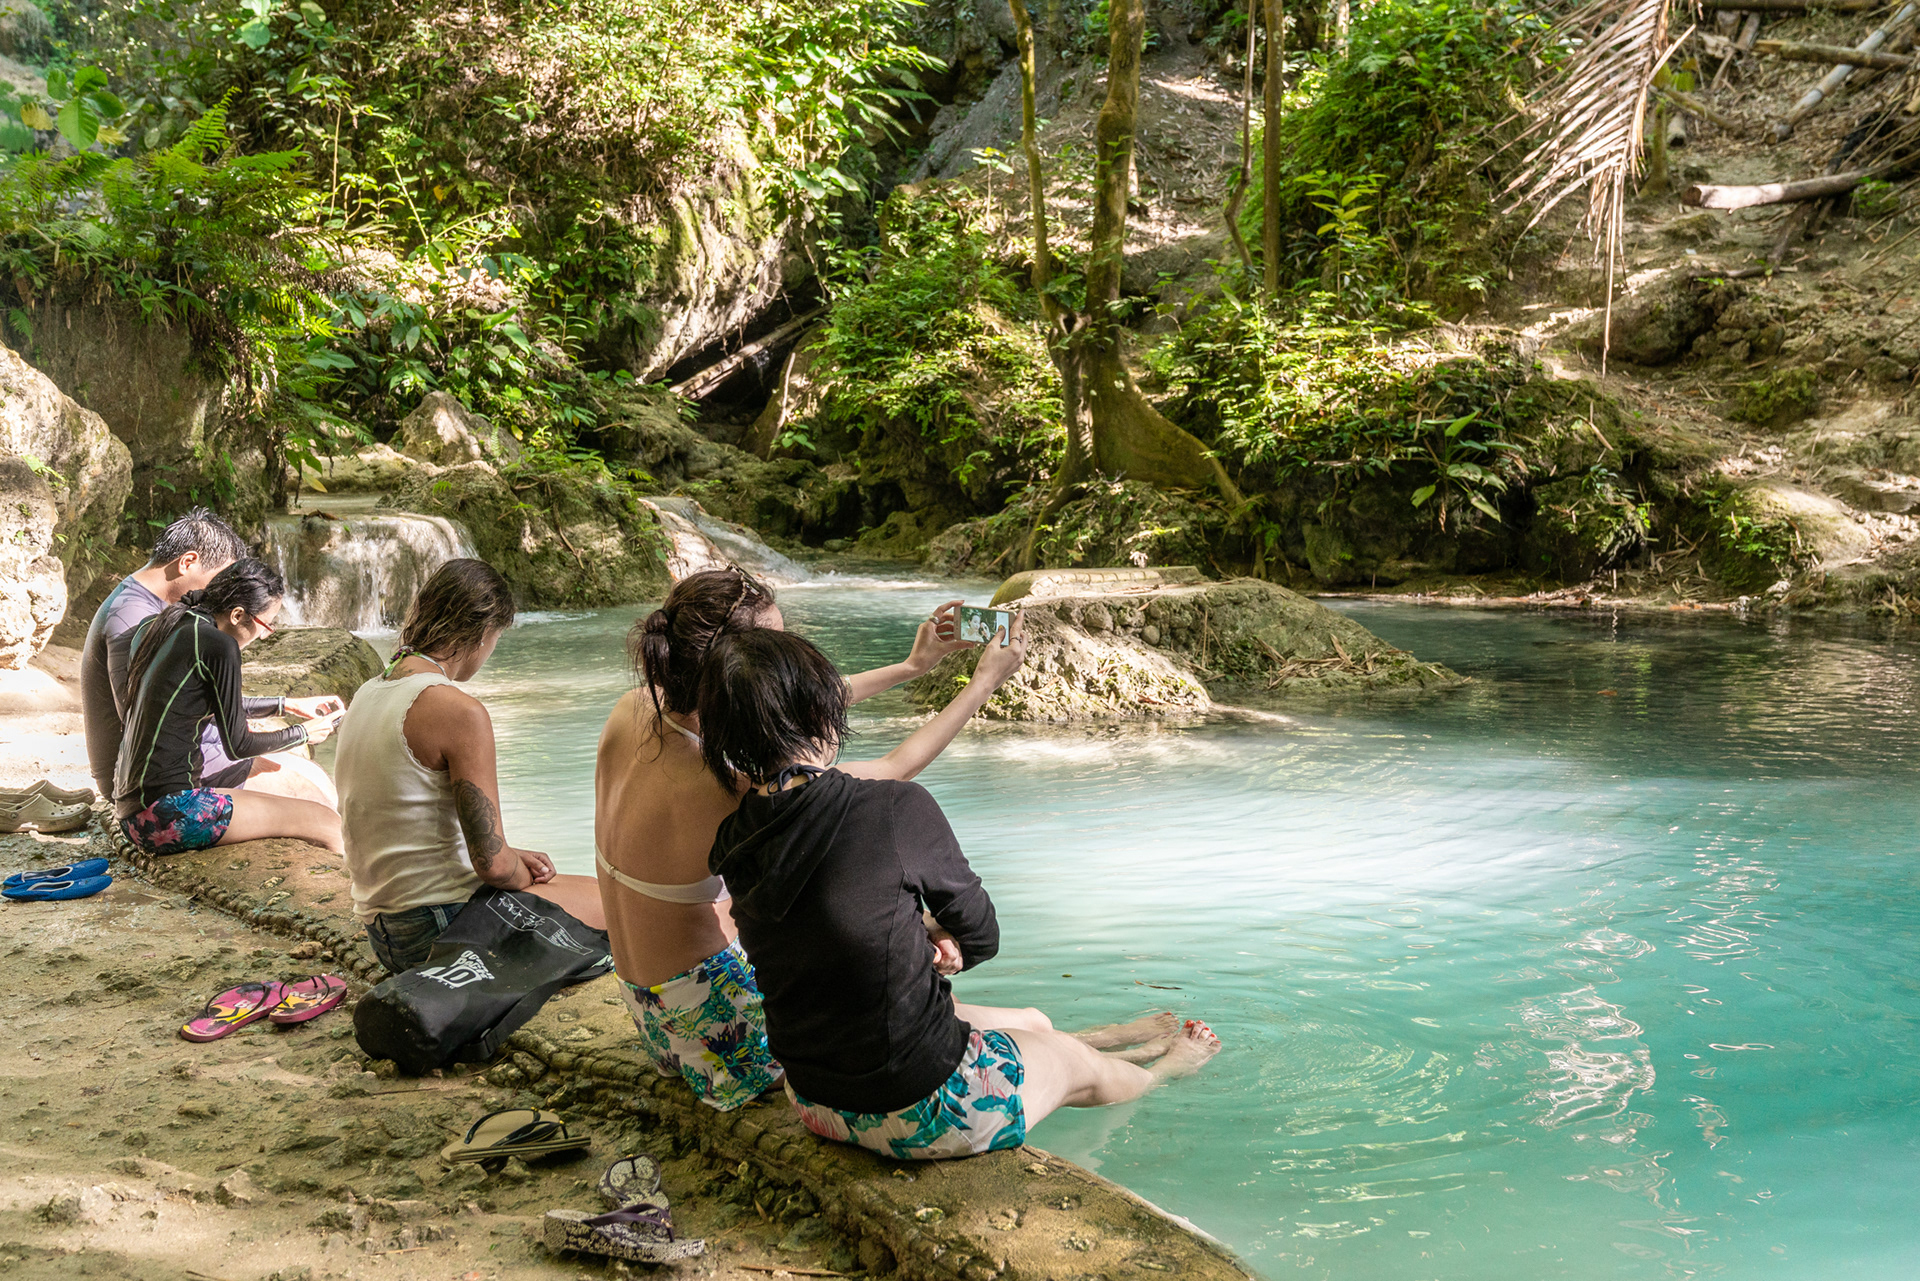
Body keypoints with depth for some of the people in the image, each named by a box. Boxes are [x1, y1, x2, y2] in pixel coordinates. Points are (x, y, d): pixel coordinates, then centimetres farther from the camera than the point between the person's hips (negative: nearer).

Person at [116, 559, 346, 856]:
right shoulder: (218, 645, -14)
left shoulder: (159, 627, 13)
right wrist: (304, 733, 9)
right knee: (327, 823, -9)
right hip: (167, 814, -10)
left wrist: (287, 705, 32)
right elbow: (237, 746, -7)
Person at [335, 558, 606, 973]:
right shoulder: (459, 711, -18)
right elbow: (493, 864, -20)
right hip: (438, 926, -9)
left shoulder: (367, 695, 10)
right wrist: (526, 876, 3)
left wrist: (512, 859, 11)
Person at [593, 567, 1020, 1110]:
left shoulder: (635, 711, -10)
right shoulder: (725, 784, -33)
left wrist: (910, 667, 9)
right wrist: (984, 682, -7)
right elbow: (896, 769, -20)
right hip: (708, 1017, -8)